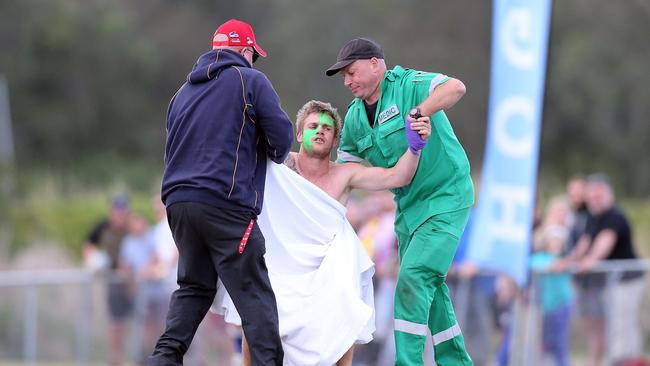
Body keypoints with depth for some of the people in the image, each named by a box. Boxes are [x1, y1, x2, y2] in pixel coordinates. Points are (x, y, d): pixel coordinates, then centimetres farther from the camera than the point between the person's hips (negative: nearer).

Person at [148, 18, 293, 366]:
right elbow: (282, 136, -4)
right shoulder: (250, 81, 1)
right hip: (226, 204, -6)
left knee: (194, 286, 16)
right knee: (254, 294, -4)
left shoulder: (184, 91, 22)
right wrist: (276, 154, 17)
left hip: (178, 200, 6)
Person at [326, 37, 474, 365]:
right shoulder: (355, 116, 7)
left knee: (414, 277, -17)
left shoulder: (408, 85, -15)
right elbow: (345, 167, 19)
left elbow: (456, 87, -34)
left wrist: (416, 114, -42)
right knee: (429, 285, 12)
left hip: (446, 198, -8)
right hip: (408, 204, 8)